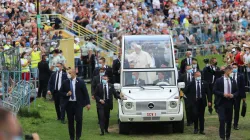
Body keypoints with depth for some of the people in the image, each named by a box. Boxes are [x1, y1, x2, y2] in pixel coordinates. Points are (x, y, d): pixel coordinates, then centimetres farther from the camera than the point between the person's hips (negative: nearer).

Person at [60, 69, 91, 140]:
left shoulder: (80, 82, -1)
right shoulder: (65, 83, 4)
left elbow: (85, 93, 1)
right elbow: (61, 92, 10)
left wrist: (88, 103, -2)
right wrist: (66, 94, -11)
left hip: (78, 104, -2)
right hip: (69, 104, 2)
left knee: (79, 120, -9)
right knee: (70, 121, 5)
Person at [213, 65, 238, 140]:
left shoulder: (233, 81, 9)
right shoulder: (219, 80, -2)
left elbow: (236, 92, 13)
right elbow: (214, 90, -4)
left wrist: (233, 95, -8)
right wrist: (223, 94, -16)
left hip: (230, 102, 4)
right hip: (221, 103, -4)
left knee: (229, 120, 7)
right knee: (222, 120, -12)